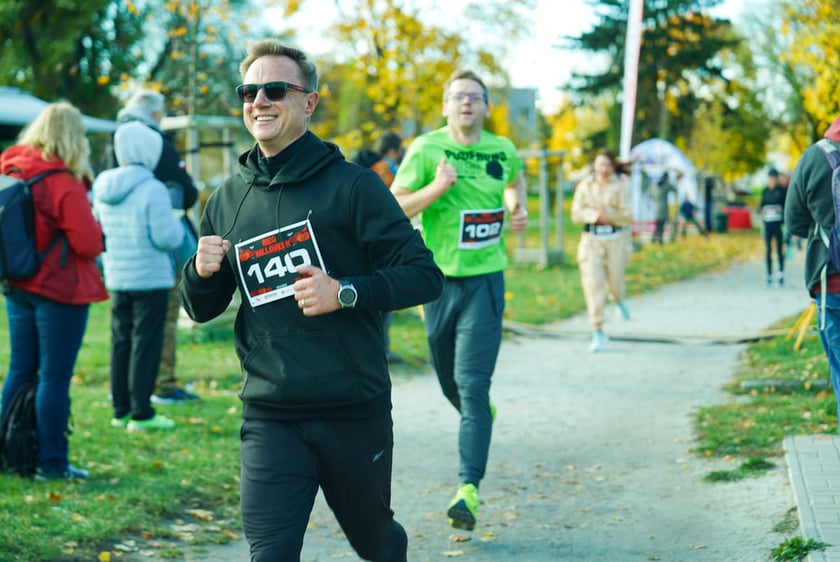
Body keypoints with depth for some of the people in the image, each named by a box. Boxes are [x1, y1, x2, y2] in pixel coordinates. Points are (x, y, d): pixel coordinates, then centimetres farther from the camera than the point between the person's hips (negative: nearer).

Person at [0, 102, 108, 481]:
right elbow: (88, 243, -18)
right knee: (54, 376, -2)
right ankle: (51, 462, 2)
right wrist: (98, 233, 1)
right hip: (60, 291, -7)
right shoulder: (65, 184, -17)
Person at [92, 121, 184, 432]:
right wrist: (176, 224, 1)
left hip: (116, 278, 7)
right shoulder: (152, 189, -18)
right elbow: (166, 237, -19)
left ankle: (121, 409, 18)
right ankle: (141, 413, 1)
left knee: (121, 342, 13)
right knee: (146, 344, -1)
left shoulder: (102, 188, 4)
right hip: (150, 277, -7)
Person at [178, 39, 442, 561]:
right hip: (270, 417, 2)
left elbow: (425, 275, -9)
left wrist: (346, 293, -23)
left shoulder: (351, 185, -7)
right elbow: (203, 310, 14)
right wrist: (201, 272, -8)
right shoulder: (228, 200, 6)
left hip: (355, 412, -2)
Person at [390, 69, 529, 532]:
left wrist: (519, 210, 6)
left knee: (472, 384, -11)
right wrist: (436, 188, -24)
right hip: (438, 279, 1)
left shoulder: (502, 151, 2)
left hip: (484, 279, -1)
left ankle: (468, 489, -13)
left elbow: (516, 179, 26)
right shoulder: (425, 149, -6)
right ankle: (481, 413, 50)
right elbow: (393, 209, -10)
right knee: (450, 383, 15)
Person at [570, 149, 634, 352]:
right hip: (591, 242, 0)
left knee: (615, 281, 12)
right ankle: (598, 334, -4)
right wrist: (595, 215, -18)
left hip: (614, 241, 0)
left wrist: (608, 213, -22)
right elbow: (576, 214, -3)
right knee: (593, 286, -8)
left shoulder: (619, 187, -2)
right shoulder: (584, 186, 2)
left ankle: (620, 300, 52)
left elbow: (628, 217, -7)